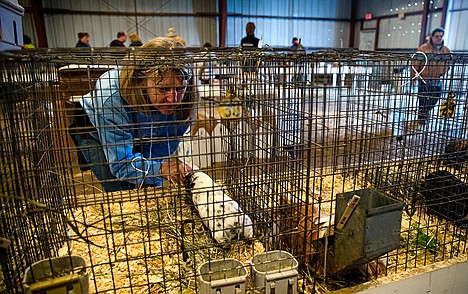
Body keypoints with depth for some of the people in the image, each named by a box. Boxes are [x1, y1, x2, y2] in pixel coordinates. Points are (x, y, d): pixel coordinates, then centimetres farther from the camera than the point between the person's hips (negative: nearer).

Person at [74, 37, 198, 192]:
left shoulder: (183, 102, -31)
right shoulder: (112, 97, -42)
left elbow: (162, 150, -17)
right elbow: (120, 163, -38)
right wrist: (159, 169, -53)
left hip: (143, 138, 3)